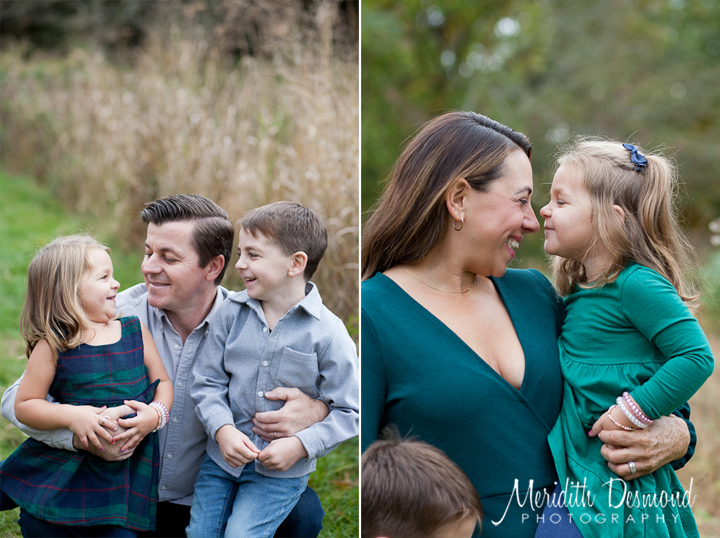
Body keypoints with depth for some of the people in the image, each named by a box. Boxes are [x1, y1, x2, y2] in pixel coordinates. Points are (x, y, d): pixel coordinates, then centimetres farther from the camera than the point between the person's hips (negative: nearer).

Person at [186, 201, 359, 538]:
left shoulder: (327, 332, -15)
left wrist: (300, 446, -22)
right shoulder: (232, 312, -4)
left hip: (281, 471, -4)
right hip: (221, 456, 4)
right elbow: (208, 381, -1)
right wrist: (223, 429, -17)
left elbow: (348, 412, -12)